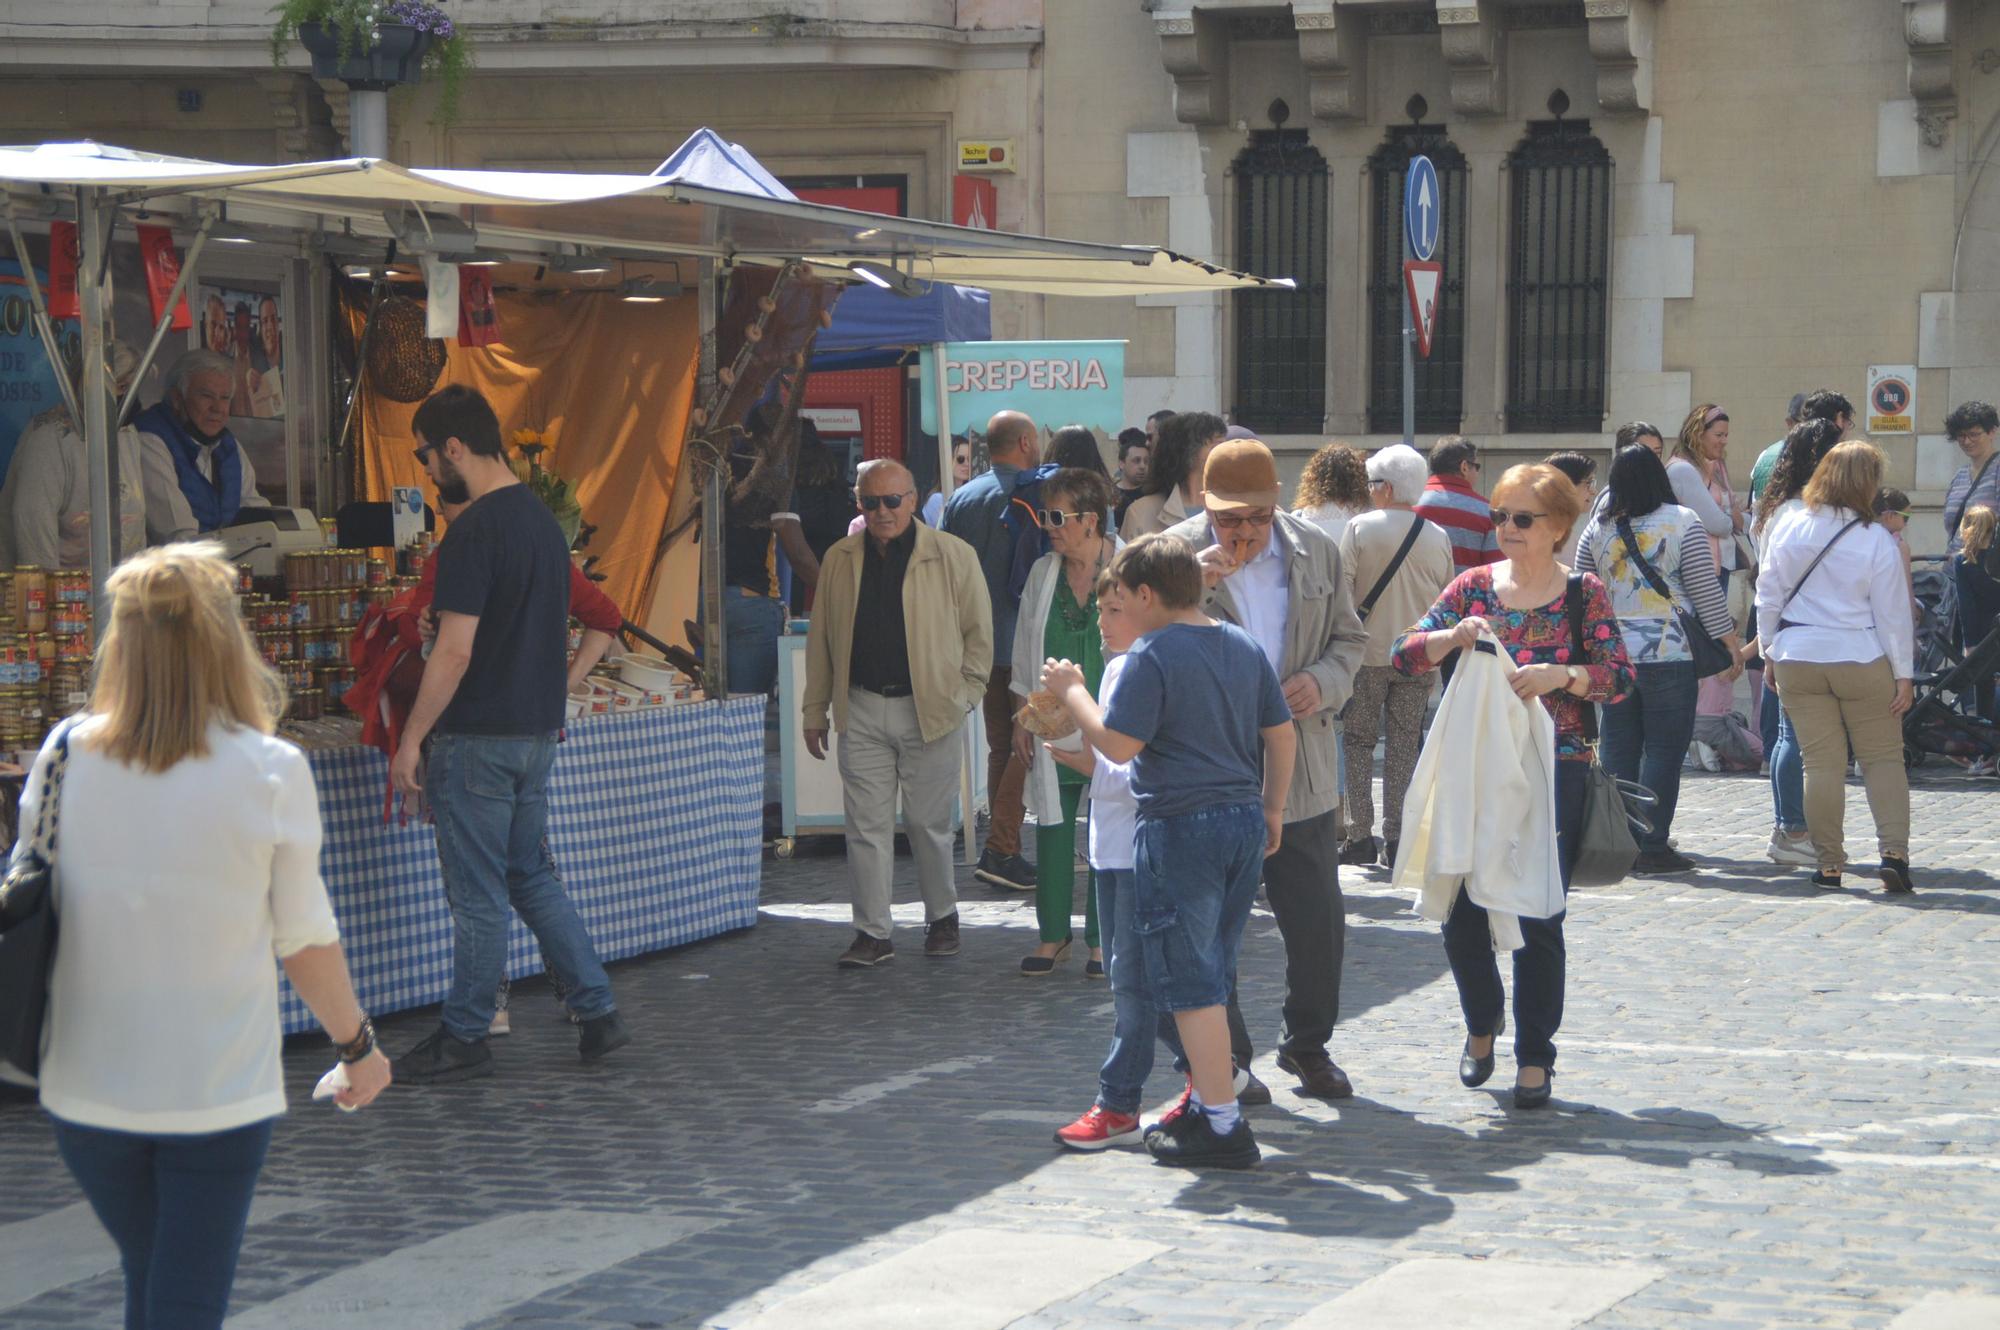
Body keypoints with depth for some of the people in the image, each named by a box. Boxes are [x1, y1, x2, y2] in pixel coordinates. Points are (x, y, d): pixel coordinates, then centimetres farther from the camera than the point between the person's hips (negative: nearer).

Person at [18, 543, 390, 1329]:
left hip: (88, 1089, 3)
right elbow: (305, 942, -5)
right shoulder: (270, 773, -12)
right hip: (217, 1090, -3)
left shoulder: (65, 757, -5)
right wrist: (357, 1045, 10)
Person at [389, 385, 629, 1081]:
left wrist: (412, 738, -15)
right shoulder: (543, 519, 10)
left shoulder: (474, 533, -18)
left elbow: (456, 651, -21)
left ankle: (465, 1038, 9)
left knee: (478, 894, 0)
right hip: (537, 730, 9)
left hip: (478, 737, -9)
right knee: (532, 876, 17)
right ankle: (598, 1012, 15)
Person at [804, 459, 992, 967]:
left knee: (929, 823, 7)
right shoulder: (840, 560, 8)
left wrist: (966, 694, -4)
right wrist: (814, 710, 10)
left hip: (929, 709, -2)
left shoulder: (953, 556, -2)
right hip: (861, 710, 2)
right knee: (866, 825, 1)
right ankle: (872, 933, 5)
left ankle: (942, 917, 26)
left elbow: (979, 631, 3)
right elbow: (821, 638, 12)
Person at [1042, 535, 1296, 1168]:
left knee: (1189, 979, -3)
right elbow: (1281, 734, 14)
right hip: (1244, 821, 8)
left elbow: (1119, 744, -16)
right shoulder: (1244, 647, 11)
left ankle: (1223, 1125, -6)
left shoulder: (1152, 655, -12)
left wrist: (1071, 692, -3)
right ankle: (1205, 1103, 24)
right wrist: (1272, 809, 23)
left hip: (1180, 829, -8)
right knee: (1212, 973, 18)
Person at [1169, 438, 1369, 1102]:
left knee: (1318, 921, 7)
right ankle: (1225, 1057, 17)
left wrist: (1322, 681, -7)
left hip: (1302, 769, 3)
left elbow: (1349, 640, 14)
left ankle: (1308, 1045, 25)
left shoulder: (1317, 551, 5)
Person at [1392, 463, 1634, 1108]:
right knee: (1462, 915, 1)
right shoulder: (1474, 586, 8)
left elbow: (1620, 676, -5)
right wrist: (1453, 636, -17)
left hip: (1554, 773, -2)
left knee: (1539, 921, -1)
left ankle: (1535, 1057, 10)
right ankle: (1482, 1023, 28)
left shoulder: (1584, 593, 2)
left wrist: (1563, 675, -23)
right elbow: (1405, 654, 2)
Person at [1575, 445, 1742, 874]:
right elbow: (1705, 590, -5)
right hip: (1668, 656, -4)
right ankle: (1652, 847, -2)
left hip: (1611, 655, 4)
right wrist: (1732, 644, 2)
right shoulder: (1682, 522, -3)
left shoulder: (1597, 529, 7)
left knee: (1618, 747, 9)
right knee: (1664, 749, 0)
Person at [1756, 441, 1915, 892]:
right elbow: (1893, 612, -6)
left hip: (1798, 659, 2)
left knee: (1821, 762, 5)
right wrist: (1903, 673, 0)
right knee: (1883, 758, 8)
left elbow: (1769, 596, 5)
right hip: (1863, 662, -2)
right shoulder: (1875, 540, -10)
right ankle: (1894, 852, -5)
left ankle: (1829, 864, 6)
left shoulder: (1787, 528, -2)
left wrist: (1769, 652, 15)